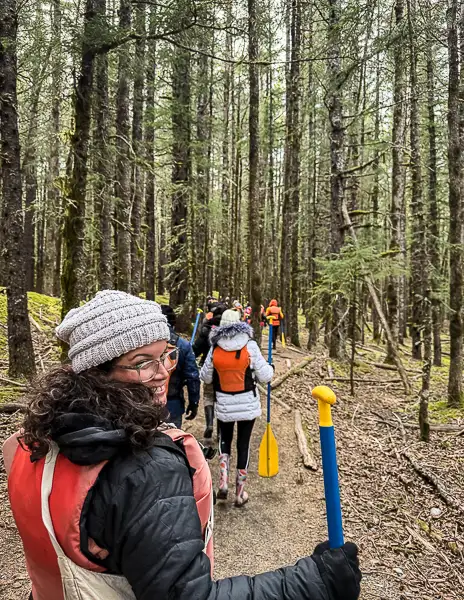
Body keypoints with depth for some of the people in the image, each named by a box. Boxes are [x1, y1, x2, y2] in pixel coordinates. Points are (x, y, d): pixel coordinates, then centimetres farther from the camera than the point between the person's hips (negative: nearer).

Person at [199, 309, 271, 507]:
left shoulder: (215, 348, -8)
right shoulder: (250, 345, -13)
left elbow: (206, 377, 3)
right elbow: (264, 376, -10)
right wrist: (270, 368, 11)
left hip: (223, 404, 1)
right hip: (247, 403, -1)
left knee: (225, 440, 23)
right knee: (243, 444, 12)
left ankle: (223, 482, 9)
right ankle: (240, 493, 20)